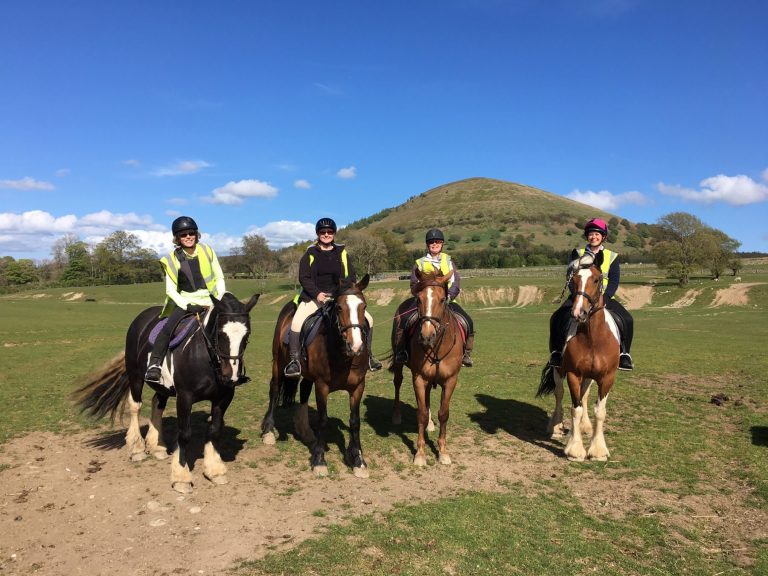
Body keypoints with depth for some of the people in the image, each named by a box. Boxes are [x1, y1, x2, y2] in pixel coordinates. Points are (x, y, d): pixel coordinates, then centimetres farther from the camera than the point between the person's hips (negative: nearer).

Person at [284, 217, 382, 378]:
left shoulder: (342, 253, 10)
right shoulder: (310, 253, 3)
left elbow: (351, 276, 7)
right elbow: (303, 277, -4)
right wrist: (317, 294, -18)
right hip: (314, 296, -2)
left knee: (367, 319, -9)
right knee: (297, 323, -27)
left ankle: (368, 357, 4)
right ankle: (294, 360, -15)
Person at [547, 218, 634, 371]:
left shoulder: (612, 256, 8)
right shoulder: (577, 254, 8)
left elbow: (614, 281, -1)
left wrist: (603, 298, -17)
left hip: (604, 297, 0)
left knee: (627, 319, -22)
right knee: (557, 317, -24)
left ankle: (624, 353, -3)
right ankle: (556, 352, -8)